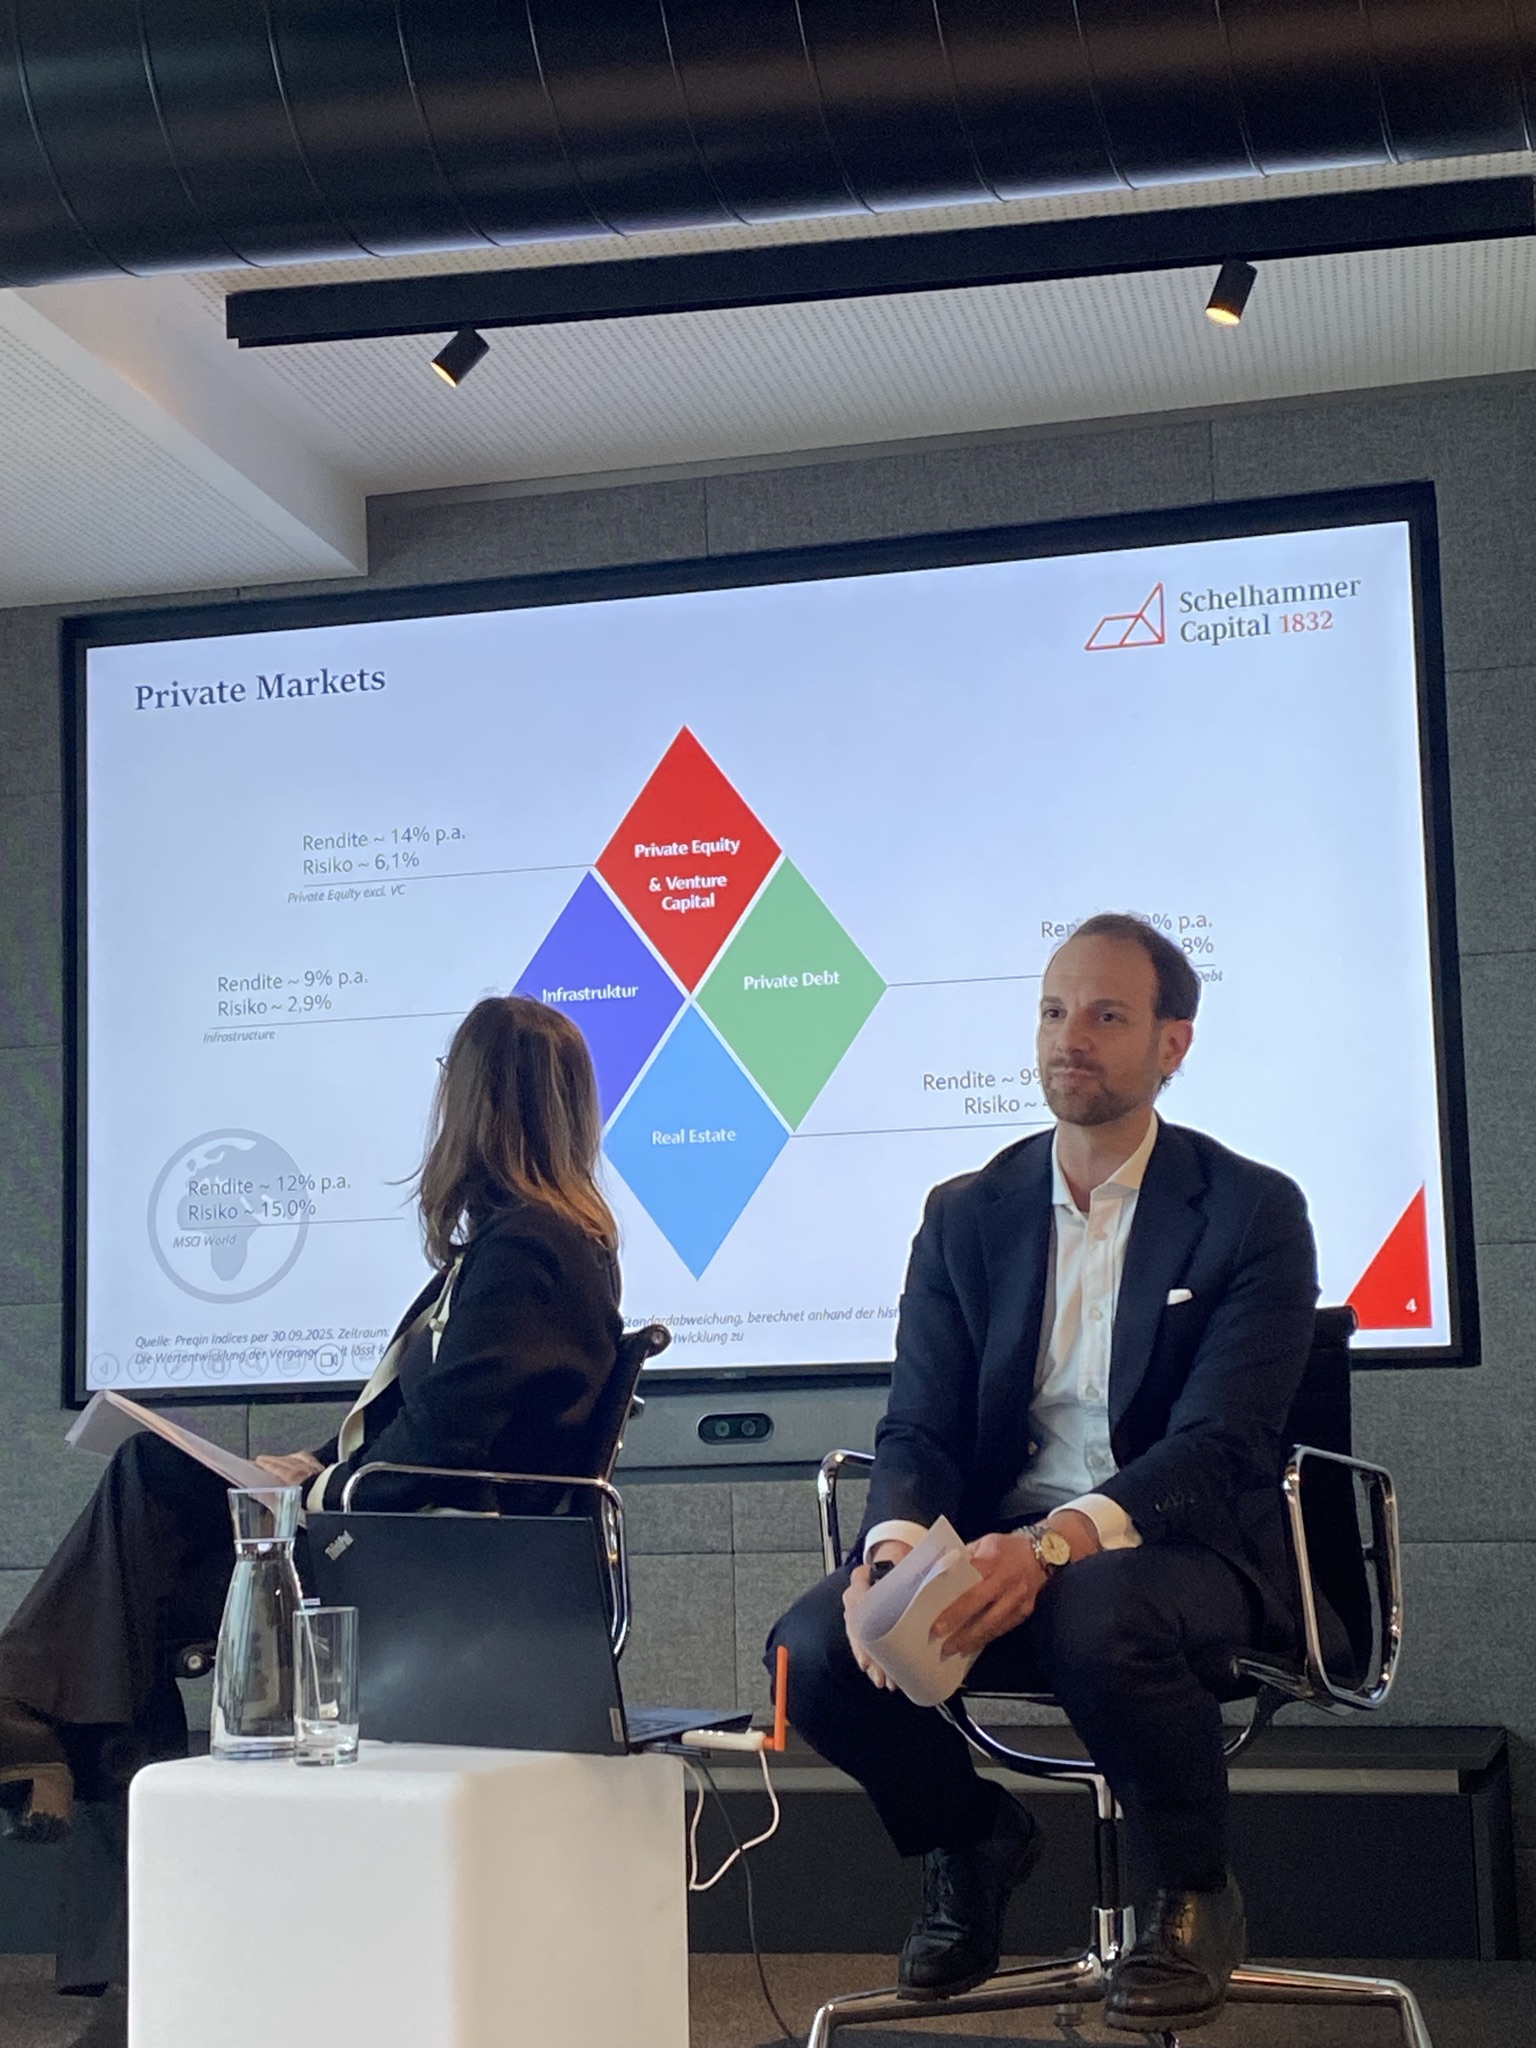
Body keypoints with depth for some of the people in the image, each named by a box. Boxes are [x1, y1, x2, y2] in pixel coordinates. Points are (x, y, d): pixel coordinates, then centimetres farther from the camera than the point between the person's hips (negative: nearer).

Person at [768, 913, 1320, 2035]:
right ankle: (973, 1836, 9)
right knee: (813, 1645, -23)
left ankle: (1197, 1894, -8)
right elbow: (918, 1428, 4)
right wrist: (893, 1549, -21)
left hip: (1182, 1548, -4)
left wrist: (1055, 1543, -32)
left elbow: (1216, 1441, -14)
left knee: (1096, 1618, -39)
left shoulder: (1253, 1212, -3)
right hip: (994, 1551, 4)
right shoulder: (966, 1215, 10)